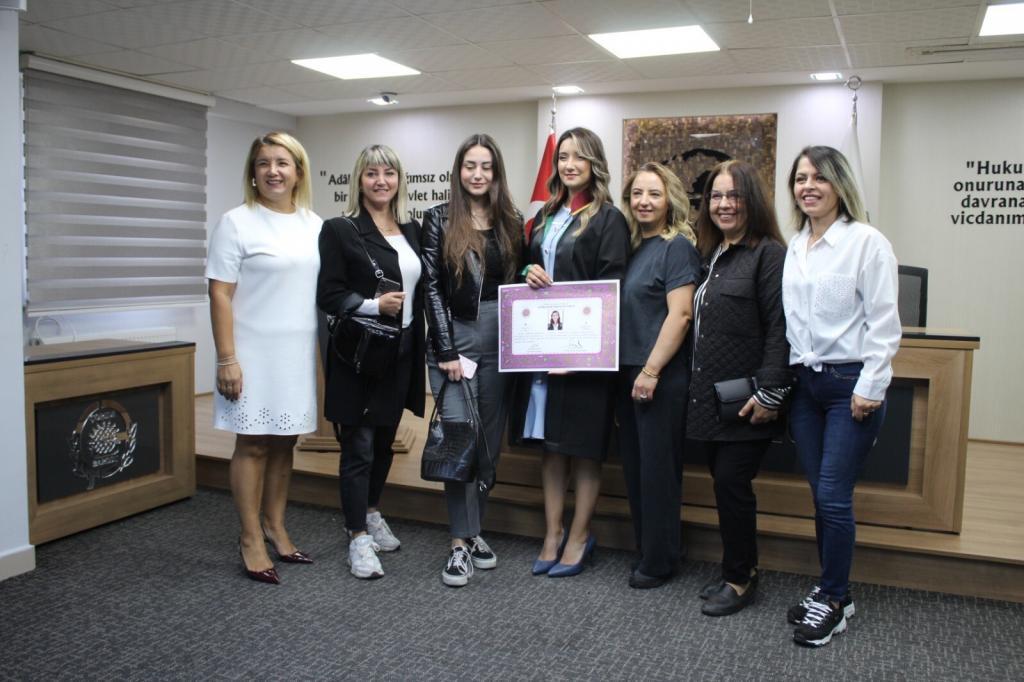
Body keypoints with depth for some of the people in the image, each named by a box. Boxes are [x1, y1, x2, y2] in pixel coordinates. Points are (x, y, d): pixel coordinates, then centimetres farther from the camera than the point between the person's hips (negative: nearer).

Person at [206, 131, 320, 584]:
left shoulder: (314, 225, 10)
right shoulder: (237, 223, -4)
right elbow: (220, 295, -8)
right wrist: (226, 359, -14)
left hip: (300, 354, 5)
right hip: (254, 353, -4)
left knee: (284, 443, 11)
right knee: (253, 444, 1)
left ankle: (274, 527, 25)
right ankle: (251, 539, 12)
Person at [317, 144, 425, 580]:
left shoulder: (412, 231, 10)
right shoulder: (340, 230, -6)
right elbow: (328, 295, -10)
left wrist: (420, 347, 10)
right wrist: (375, 305, -23)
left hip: (401, 352, 6)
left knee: (385, 441, 17)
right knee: (357, 447, -1)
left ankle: (372, 514, 36)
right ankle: (358, 537, 10)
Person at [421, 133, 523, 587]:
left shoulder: (511, 223, 9)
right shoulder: (438, 220, 0)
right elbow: (431, 288, -5)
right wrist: (446, 352, -10)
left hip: (500, 343, 3)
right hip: (454, 340, -3)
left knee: (490, 441, 7)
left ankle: (471, 529, 22)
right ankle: (461, 543, 2)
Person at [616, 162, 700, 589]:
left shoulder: (677, 246, -8)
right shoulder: (632, 246, 13)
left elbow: (680, 315, -16)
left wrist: (651, 371, -19)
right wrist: (629, 370, 11)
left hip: (661, 376, -8)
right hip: (627, 373, 8)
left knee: (658, 468, 1)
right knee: (633, 464, 13)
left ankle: (659, 561, 14)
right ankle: (644, 549, 27)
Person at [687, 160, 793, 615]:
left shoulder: (768, 253, -9)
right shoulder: (712, 255, 16)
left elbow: (779, 329, -16)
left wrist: (770, 393, -21)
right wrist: (697, 386, 16)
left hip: (746, 401, -7)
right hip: (711, 394, 8)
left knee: (731, 482, -2)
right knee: (724, 481, 13)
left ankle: (739, 580, 16)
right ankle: (739, 569, 28)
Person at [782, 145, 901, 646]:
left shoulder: (867, 242, -8)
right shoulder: (794, 248, 11)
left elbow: (883, 323, -10)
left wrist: (870, 388, -13)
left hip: (850, 384, -6)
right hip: (804, 382, 6)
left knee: (833, 496, -5)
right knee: (821, 495, 11)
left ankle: (834, 600, 12)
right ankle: (832, 591, 25)